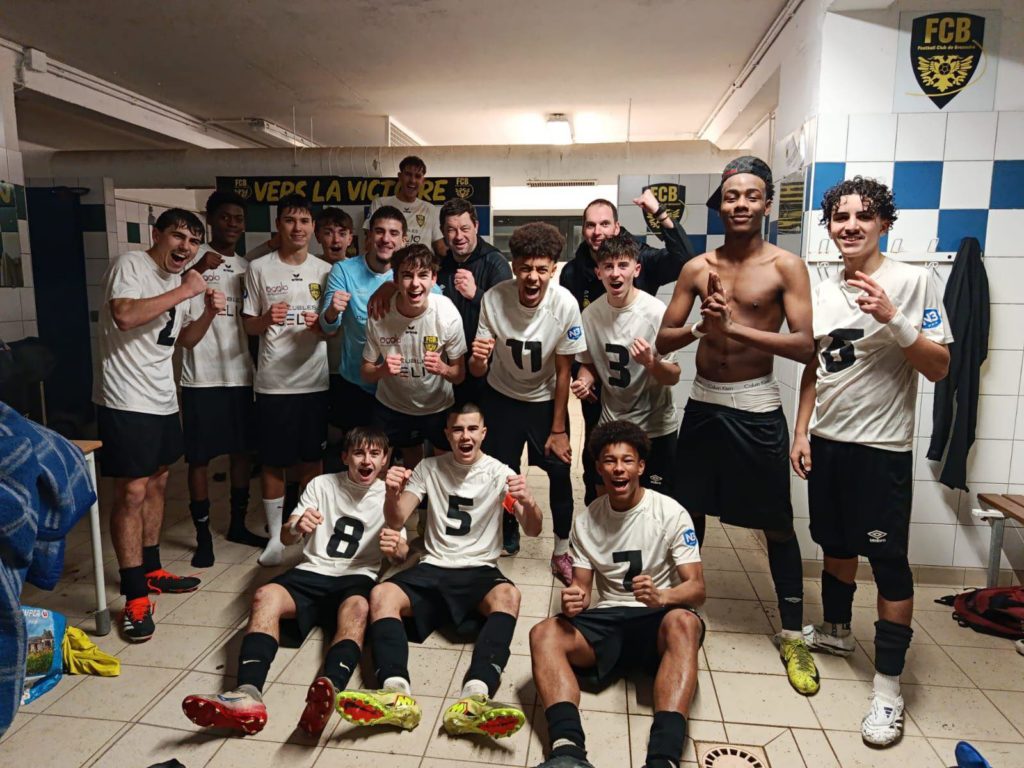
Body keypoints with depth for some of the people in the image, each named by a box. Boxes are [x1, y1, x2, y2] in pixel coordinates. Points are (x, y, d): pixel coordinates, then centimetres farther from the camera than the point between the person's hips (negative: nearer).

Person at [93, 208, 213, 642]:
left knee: (156, 483, 16)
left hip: (163, 399, 9)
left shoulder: (176, 281, 14)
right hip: (126, 401, -9)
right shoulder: (130, 266, -10)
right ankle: (135, 598, -1)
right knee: (132, 493, -8)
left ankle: (151, 571, 30)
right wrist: (183, 292, -21)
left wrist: (208, 313, 5)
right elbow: (124, 317, -29)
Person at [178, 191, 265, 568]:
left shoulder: (247, 267, 13)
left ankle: (238, 524, 27)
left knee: (241, 451, 12)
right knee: (199, 457, 3)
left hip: (240, 374, 5)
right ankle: (203, 535, 15)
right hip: (201, 376, -5)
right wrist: (197, 270, -27)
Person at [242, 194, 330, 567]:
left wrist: (320, 326, -12)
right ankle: (275, 536, 20)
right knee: (272, 462, 6)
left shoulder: (325, 270, 7)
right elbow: (248, 325, 4)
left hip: (314, 381, 2)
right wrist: (266, 319, -17)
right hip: (273, 382, -1)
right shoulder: (259, 269, 1)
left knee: (310, 460, 10)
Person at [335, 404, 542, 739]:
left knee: (508, 595, -35)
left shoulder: (499, 473, 1)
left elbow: (532, 530, -9)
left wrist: (528, 503, -34)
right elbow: (396, 522, -1)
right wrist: (392, 496, -25)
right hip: (433, 569, 2)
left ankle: (474, 698, -51)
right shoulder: (429, 468, 6)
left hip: (479, 571, -2)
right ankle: (398, 693, -45)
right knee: (381, 593, -28)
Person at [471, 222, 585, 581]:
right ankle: (507, 535, 34)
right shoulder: (494, 298, -23)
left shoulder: (565, 304, -26)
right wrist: (477, 359, -41)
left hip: (546, 399, -1)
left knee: (559, 469, -7)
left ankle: (562, 550, 15)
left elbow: (563, 371, -15)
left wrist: (558, 428, -10)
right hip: (502, 397, 1)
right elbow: (478, 371, -17)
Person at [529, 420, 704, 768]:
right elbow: (582, 588, 8)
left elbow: (697, 589, -9)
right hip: (607, 621, 3)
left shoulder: (671, 513, -6)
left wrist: (660, 597, -32)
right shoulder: (585, 520, 5)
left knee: (683, 622, -39)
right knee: (543, 634, -25)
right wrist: (574, 601, -19)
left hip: (657, 621, -3)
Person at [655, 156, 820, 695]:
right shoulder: (697, 268, 5)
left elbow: (804, 346, -14)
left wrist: (734, 327, -23)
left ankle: (792, 635, 24)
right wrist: (700, 328, -18)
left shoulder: (786, 267, -4)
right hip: (702, 404, 3)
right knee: (689, 513, 14)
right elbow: (663, 339, 3)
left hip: (756, 408, -3)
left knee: (777, 525, 7)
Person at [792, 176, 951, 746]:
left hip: (882, 447, -6)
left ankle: (889, 687, 11)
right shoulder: (823, 290, 8)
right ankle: (836, 631, 40)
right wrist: (802, 433, 9)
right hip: (827, 441, 6)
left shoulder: (912, 281, -8)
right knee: (835, 544, 19)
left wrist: (892, 318, -25)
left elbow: (940, 368, -12)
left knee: (888, 560, 0)